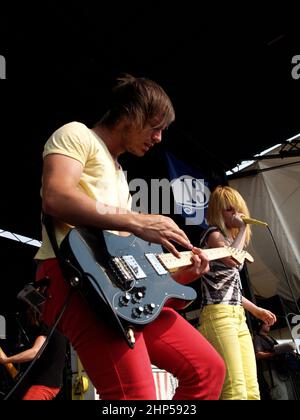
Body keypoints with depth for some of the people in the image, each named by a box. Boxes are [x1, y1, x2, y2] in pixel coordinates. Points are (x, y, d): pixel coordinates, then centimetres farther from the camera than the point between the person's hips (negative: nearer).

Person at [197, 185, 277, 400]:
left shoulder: (230, 239, 25)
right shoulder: (212, 234, 0)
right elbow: (232, 260, -22)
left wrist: (256, 310, 29)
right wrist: (242, 229, -10)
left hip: (238, 316, 9)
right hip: (218, 313, -9)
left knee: (252, 390, 1)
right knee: (235, 390, -19)